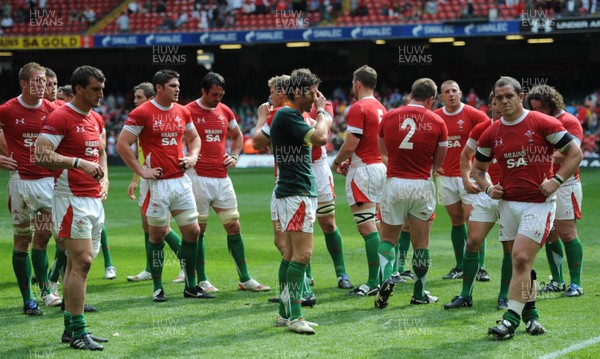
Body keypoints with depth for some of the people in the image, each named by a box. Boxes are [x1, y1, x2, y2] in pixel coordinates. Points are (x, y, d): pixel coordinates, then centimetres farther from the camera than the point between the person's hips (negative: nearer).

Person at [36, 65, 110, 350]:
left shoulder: (97, 120, 15)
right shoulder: (59, 118, -11)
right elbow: (42, 156, -19)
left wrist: (104, 178, 14)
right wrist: (79, 163, -24)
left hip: (94, 198, 8)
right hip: (71, 197, -8)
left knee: (77, 262, 12)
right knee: (82, 261, -12)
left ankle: (70, 328, 18)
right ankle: (77, 333, -9)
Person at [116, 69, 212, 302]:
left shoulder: (182, 112, 9)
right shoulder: (142, 113, -9)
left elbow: (194, 138, 24)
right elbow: (122, 145, -9)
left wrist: (192, 156, 5)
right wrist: (141, 171, -11)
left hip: (181, 180, 6)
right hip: (157, 184, -6)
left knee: (192, 231, 4)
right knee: (157, 236, 2)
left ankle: (191, 286, 14)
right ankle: (158, 288, 13)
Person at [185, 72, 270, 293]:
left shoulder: (225, 111, 11)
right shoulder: (189, 112, -6)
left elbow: (237, 136, 26)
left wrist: (234, 157, 11)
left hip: (222, 178, 5)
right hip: (199, 177, -5)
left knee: (234, 227, 5)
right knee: (198, 230, 1)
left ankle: (245, 279, 10)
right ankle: (201, 281, 9)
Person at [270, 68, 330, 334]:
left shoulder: (292, 116, 18)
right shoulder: (287, 115, -14)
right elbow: (320, 138, -19)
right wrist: (321, 111, -8)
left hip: (302, 192, 11)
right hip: (295, 193, -11)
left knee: (292, 253, 12)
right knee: (303, 253, -15)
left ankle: (285, 313, 16)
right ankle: (294, 317, -15)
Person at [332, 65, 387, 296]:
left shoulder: (358, 108, -13)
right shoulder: (380, 108, 13)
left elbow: (351, 144, -18)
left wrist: (337, 162, 1)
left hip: (363, 171, -9)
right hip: (380, 167, 9)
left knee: (367, 226, -10)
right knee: (374, 224, 13)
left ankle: (373, 282, -12)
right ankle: (382, 275, 15)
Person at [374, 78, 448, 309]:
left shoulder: (388, 117, 1)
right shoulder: (437, 123, -3)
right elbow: (438, 162, 5)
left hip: (394, 183, 1)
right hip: (423, 185, -1)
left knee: (388, 239, 13)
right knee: (421, 244, 10)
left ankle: (386, 277, -11)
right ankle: (419, 294, 16)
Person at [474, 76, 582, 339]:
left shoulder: (543, 124, -7)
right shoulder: (490, 134, 6)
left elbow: (575, 153, -3)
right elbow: (478, 167, 20)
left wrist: (556, 181, -13)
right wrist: (488, 188, 2)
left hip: (539, 203, -5)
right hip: (508, 203, 5)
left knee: (521, 258, -14)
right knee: (523, 262, 10)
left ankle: (511, 318, -12)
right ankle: (530, 313, 23)